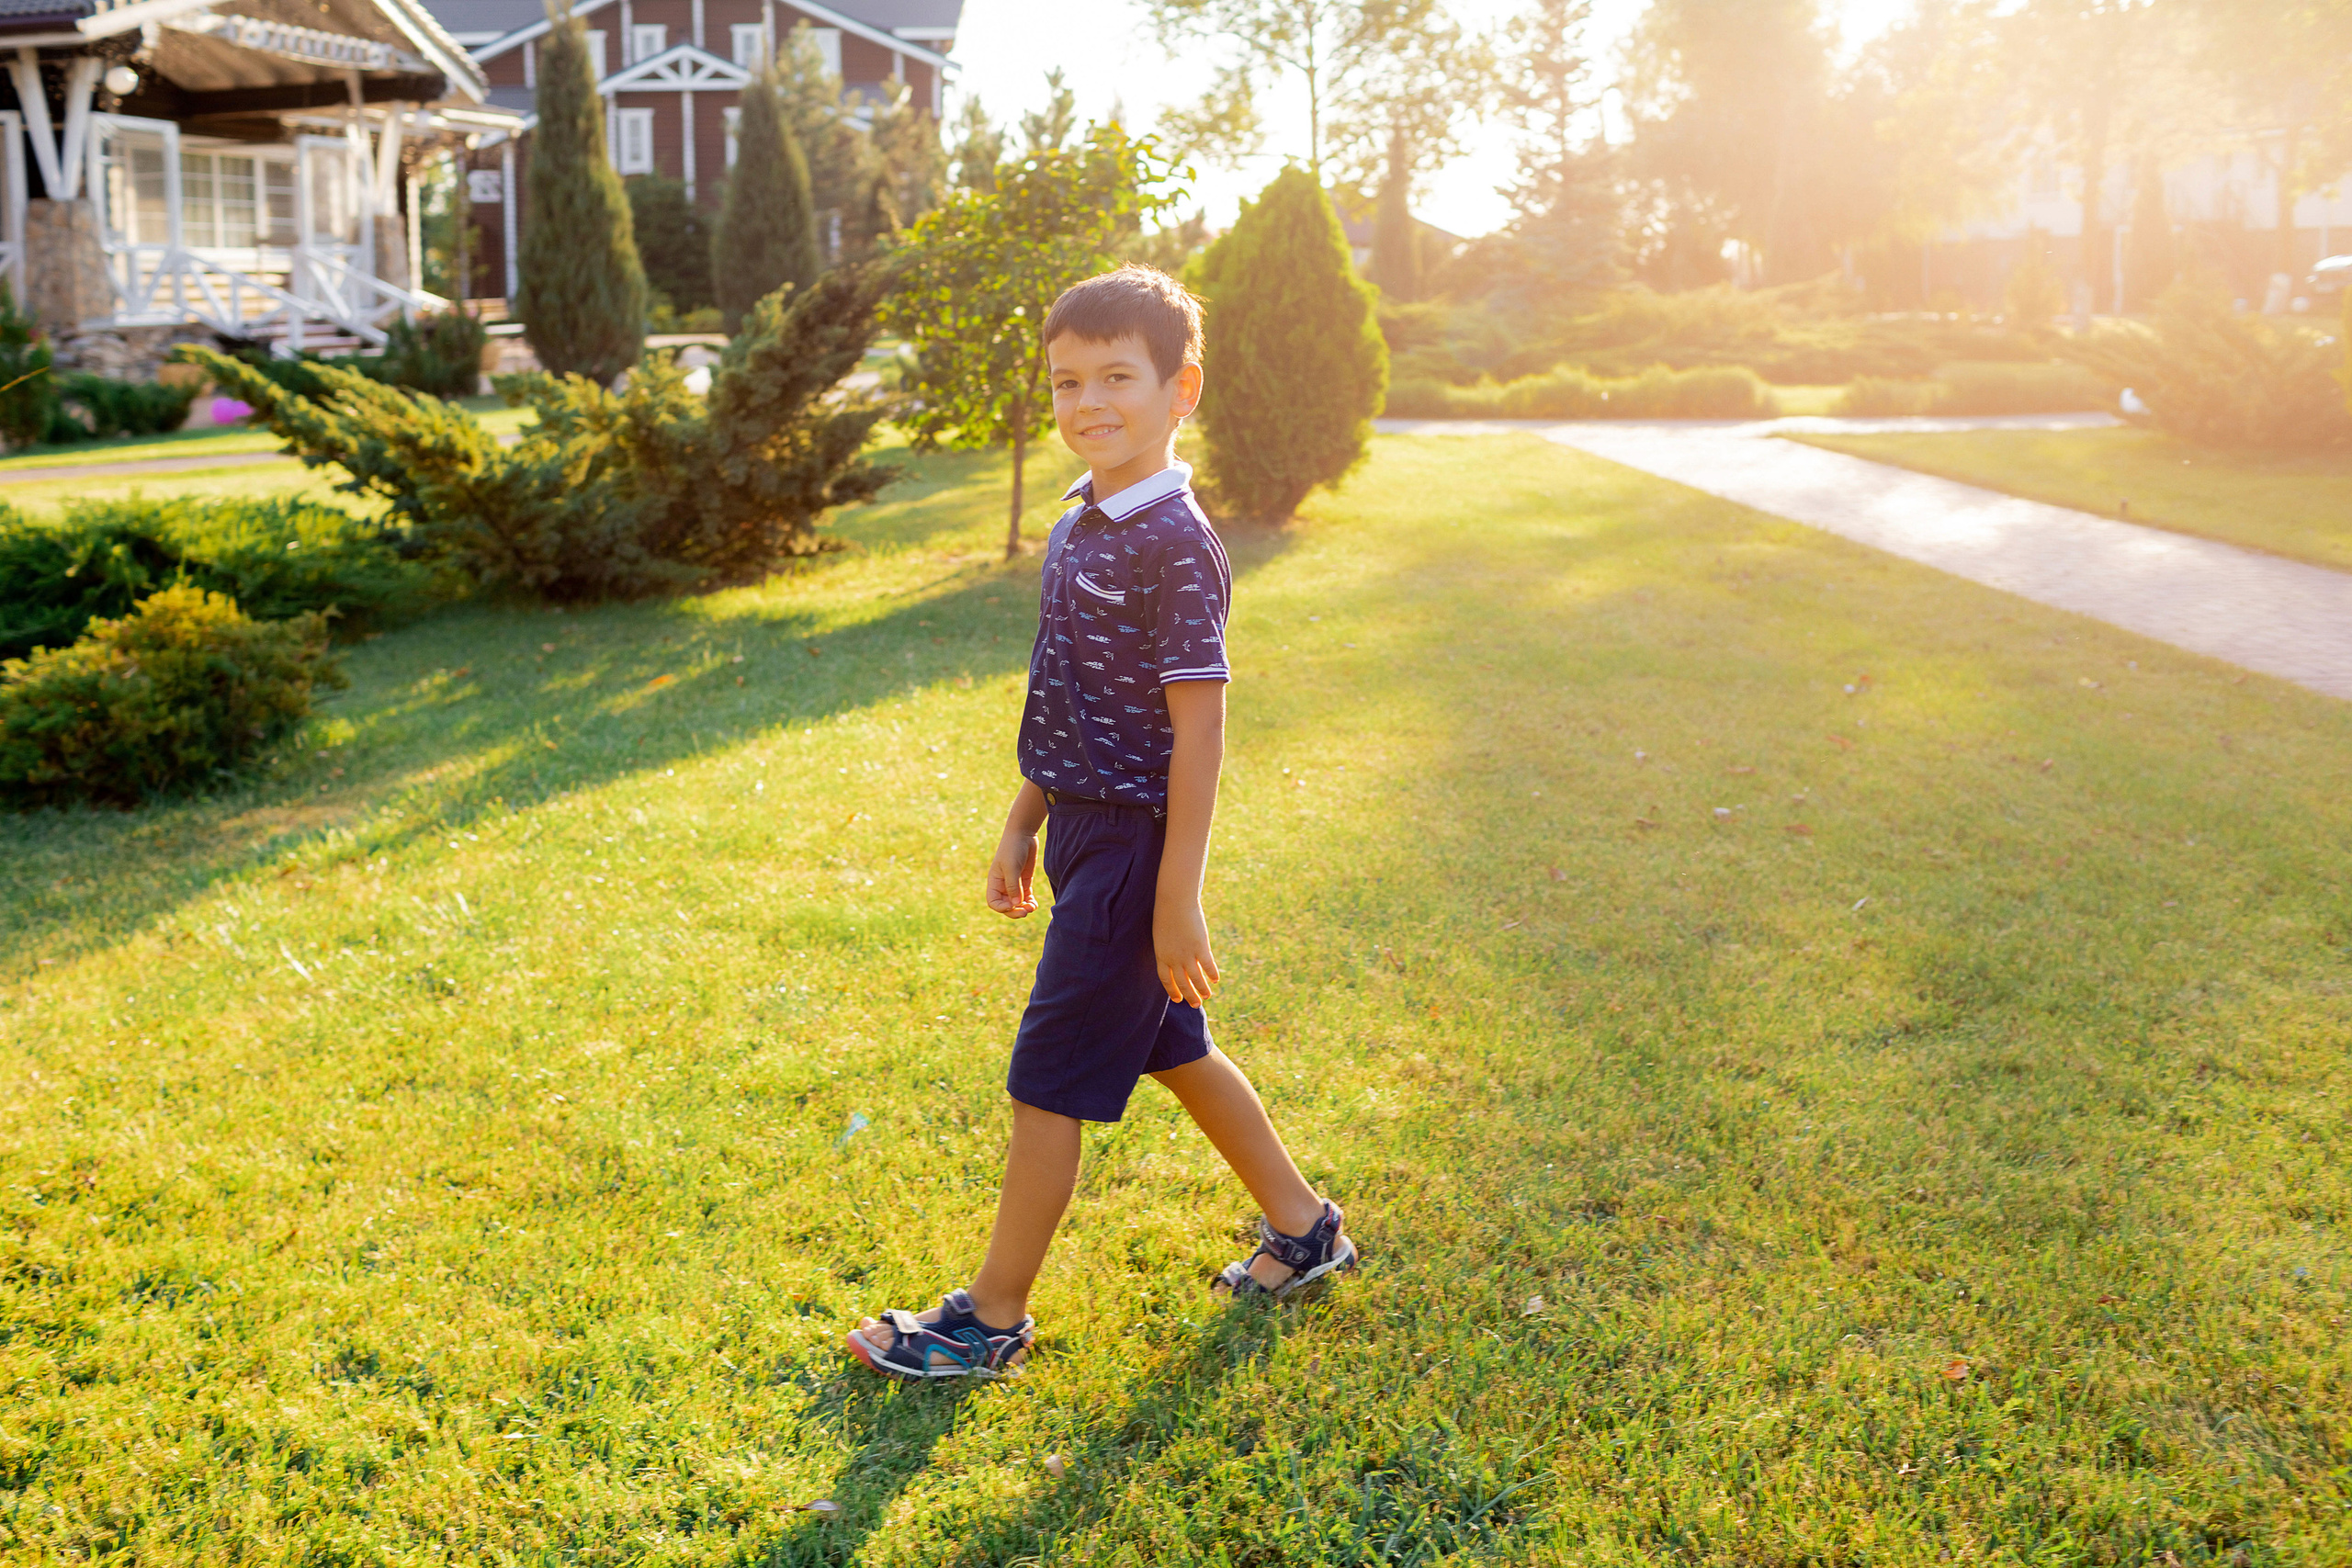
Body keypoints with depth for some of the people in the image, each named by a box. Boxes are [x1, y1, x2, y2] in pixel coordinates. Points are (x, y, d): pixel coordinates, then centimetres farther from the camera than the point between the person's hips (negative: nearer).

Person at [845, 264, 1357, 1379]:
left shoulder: (1175, 547, -19)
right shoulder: (1077, 529, 8)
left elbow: (1197, 732, -20)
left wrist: (1177, 898, -20)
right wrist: (1023, 825, 18)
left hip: (1132, 846, -9)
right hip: (1086, 831, 9)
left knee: (1050, 1081, 1)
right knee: (1173, 1048, 20)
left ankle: (994, 1318, 17)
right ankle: (1301, 1227, 38)